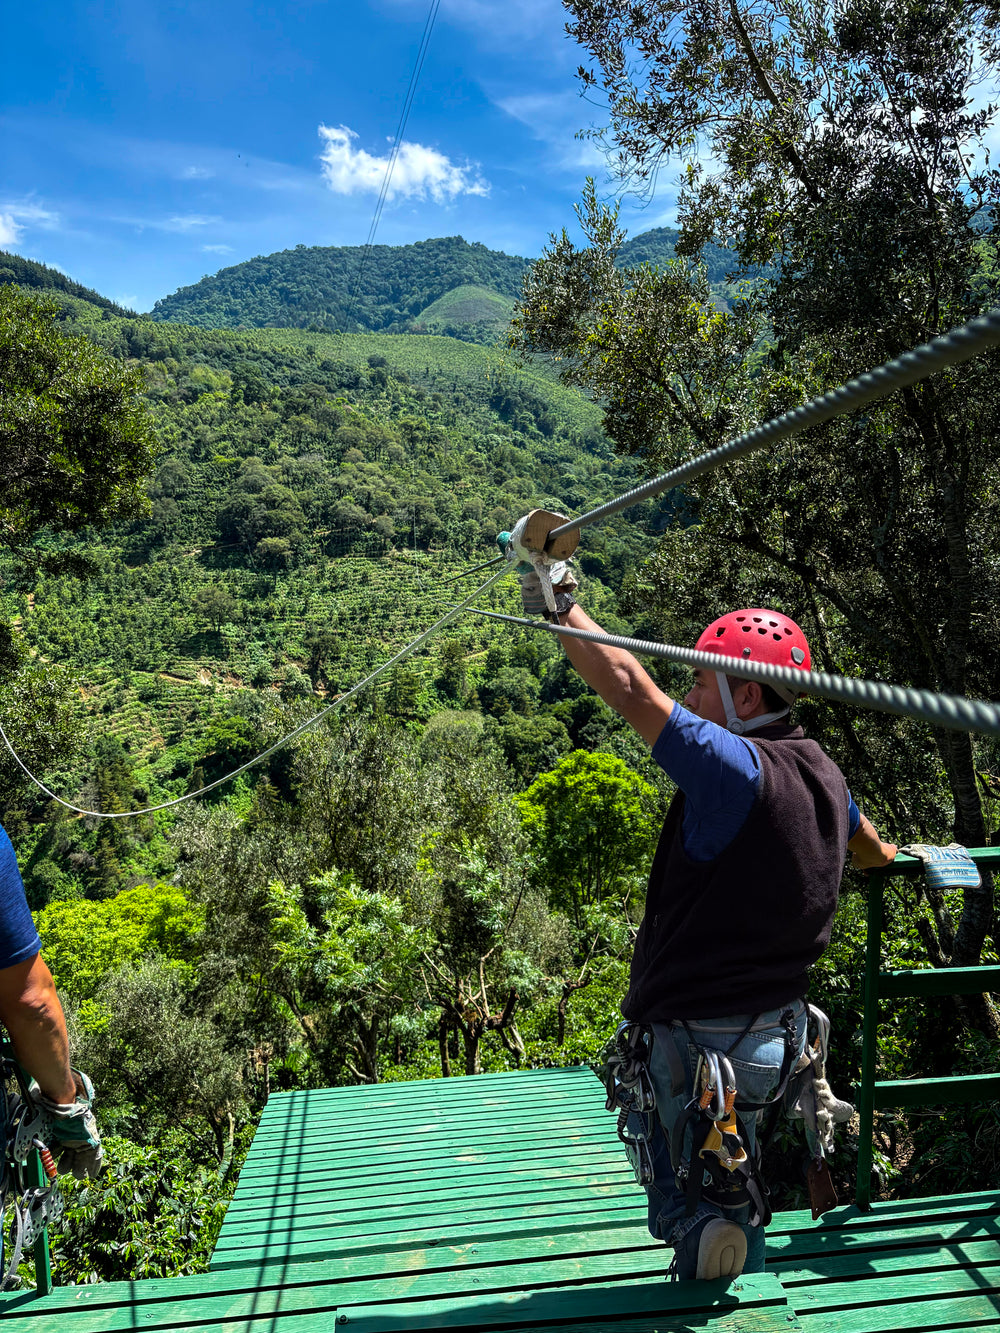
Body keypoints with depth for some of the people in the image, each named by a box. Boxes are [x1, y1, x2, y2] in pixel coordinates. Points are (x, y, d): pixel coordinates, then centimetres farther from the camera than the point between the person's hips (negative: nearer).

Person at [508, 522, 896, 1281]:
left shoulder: (735, 768, -24)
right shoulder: (821, 772, 3)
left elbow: (632, 689, -29)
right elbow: (869, 849, 25)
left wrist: (558, 602, -18)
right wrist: (886, 855, 50)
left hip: (699, 1039, -8)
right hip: (778, 1032, 8)